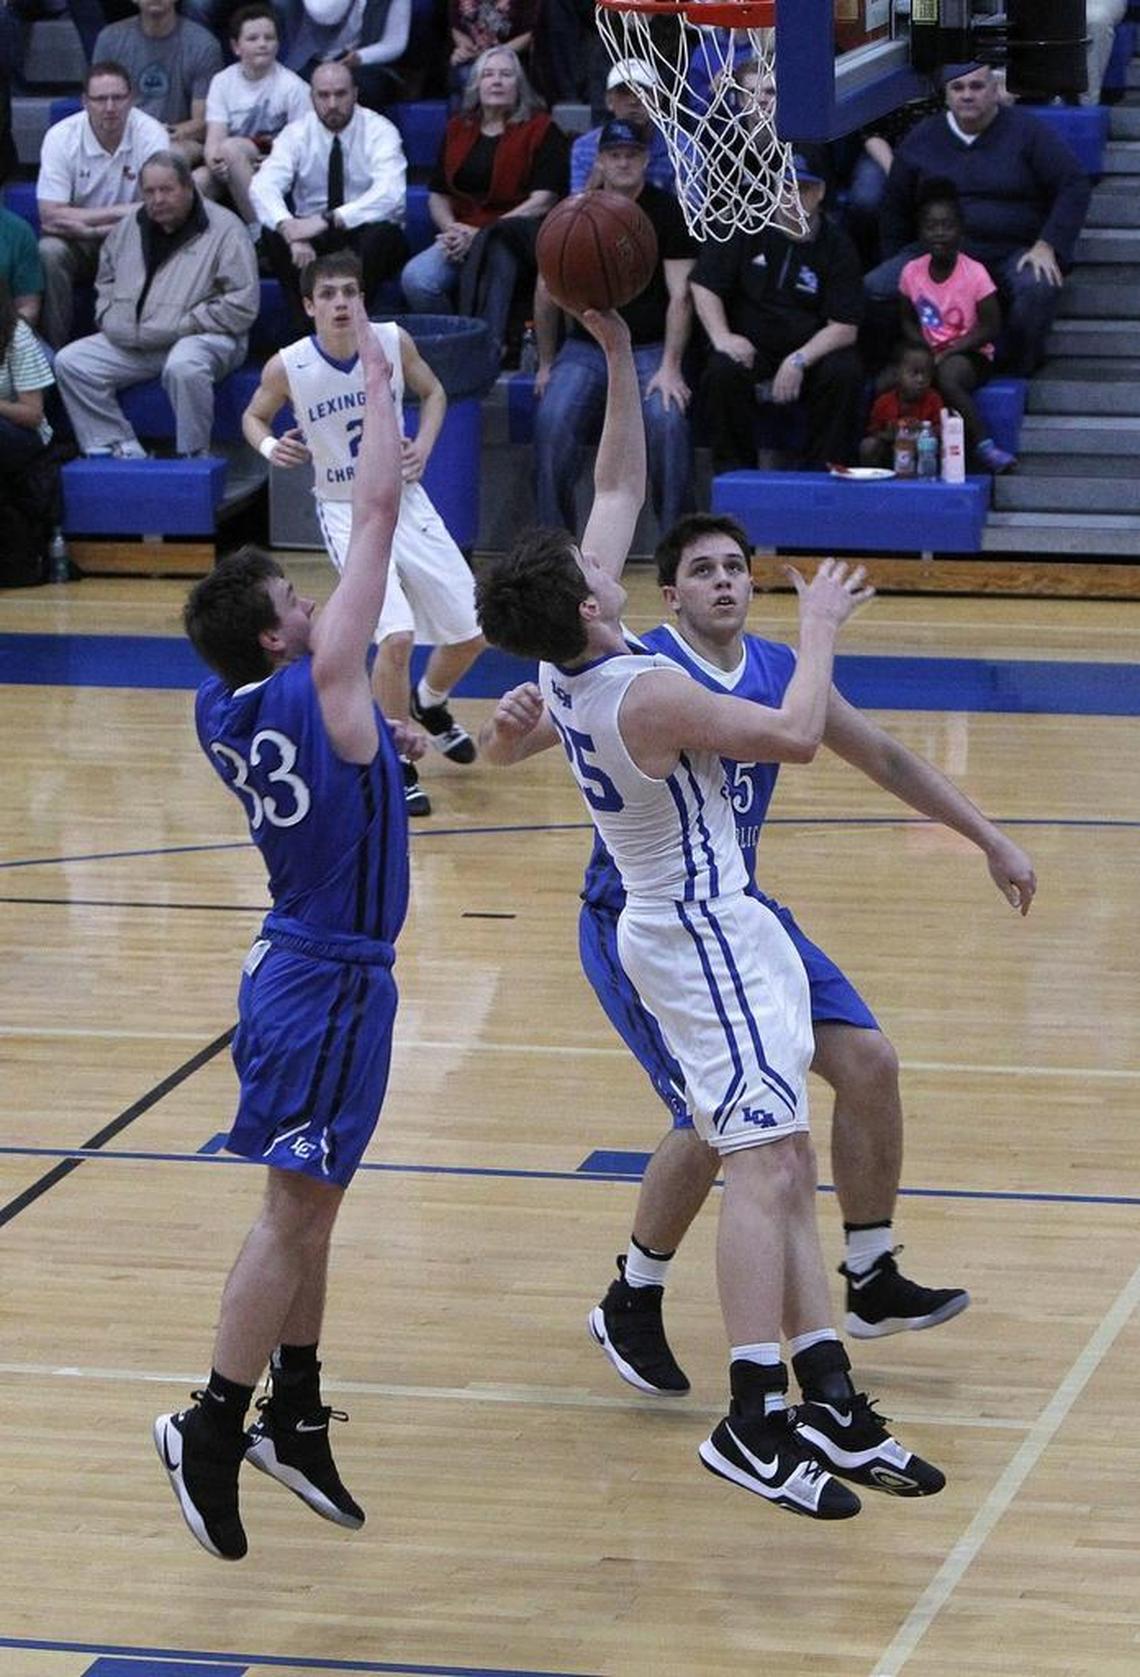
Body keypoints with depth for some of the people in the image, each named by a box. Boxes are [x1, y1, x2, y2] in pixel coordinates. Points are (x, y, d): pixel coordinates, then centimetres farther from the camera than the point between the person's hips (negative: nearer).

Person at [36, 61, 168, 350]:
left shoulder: (151, 134, -15)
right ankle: (52, 350, -18)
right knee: (48, 253, -31)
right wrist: (118, 213, -22)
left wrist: (89, 226, -22)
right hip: (76, 243, 0)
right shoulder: (61, 137, -15)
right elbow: (50, 217, -19)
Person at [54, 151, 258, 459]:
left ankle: (192, 456, -21)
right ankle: (121, 449, -13)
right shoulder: (130, 228, 15)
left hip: (202, 338, -6)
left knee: (183, 366, -40)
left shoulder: (224, 229, -6)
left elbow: (241, 306, -12)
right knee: (70, 362, -9)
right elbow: (106, 281, 30)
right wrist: (108, 318, 9)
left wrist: (183, 326, -15)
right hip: (129, 343, 7)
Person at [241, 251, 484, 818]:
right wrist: (270, 446, -17)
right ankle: (396, 765, -2)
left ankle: (429, 707, 43)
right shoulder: (287, 367, -16)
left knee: (470, 633, 8)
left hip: (406, 500, 4)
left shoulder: (394, 341, -10)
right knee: (396, 636, -23)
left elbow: (432, 393, 10)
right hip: (347, 511, -4)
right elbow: (254, 416, 4)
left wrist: (423, 446, -7)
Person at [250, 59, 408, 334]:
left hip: (365, 233, -2)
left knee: (381, 233, -35)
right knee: (274, 234, -27)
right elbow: (262, 187, -19)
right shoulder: (297, 134, -3)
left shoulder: (379, 131, -11)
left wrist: (328, 220, -38)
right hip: (312, 233, 2)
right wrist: (290, 230, -40)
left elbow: (389, 194, -27)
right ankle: (305, 328, -22)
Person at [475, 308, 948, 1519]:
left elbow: (620, 487, 10)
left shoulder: (563, 667, 0)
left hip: (691, 925, 10)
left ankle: (828, 1403, 7)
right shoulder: (650, 696, -24)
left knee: (783, 1167, 8)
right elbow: (796, 736, -15)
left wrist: (618, 356, 5)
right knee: (765, 1163, -15)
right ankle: (756, 1421, -21)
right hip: (705, 934, -10)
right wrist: (817, 633, 0)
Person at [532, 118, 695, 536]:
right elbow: (547, 292, 13)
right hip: (586, 347, 2)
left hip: (651, 348, -2)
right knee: (552, 419, -25)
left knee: (668, 421, -30)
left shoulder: (668, 213, 0)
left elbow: (680, 296, -5)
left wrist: (670, 368, -15)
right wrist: (546, 364, 10)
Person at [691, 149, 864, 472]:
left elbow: (844, 327, -6)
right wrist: (721, 337, -17)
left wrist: (800, 360, -22)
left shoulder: (836, 246, 0)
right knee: (722, 371, -32)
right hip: (749, 345, 0)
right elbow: (704, 285, 1)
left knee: (845, 373, -30)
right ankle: (732, 468, -18)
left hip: (813, 350, 0)